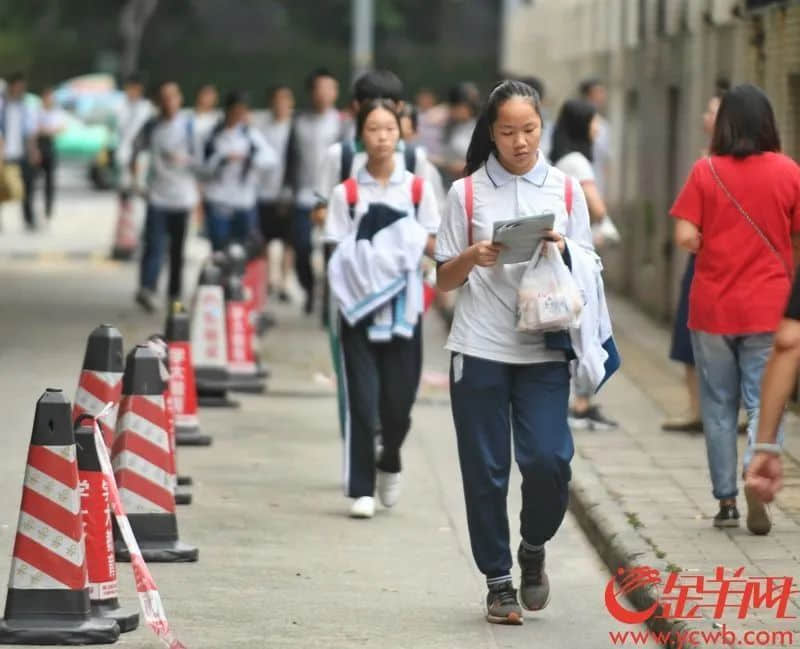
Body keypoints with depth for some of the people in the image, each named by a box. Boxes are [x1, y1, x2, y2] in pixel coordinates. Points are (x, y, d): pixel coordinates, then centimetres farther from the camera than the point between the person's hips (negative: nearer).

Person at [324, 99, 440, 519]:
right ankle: (361, 489, 2)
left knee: (399, 400, 3)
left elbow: (433, 246, 5)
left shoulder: (417, 189, 5)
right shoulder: (346, 193, 2)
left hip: (403, 308, 1)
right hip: (360, 307, -1)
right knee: (361, 400, -5)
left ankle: (389, 464, 31)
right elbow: (337, 255, 1)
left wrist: (406, 236, -12)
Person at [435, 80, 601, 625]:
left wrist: (563, 252, -11)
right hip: (480, 350, 0)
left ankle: (534, 549, 17)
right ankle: (498, 581, 16)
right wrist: (472, 258, -13)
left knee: (549, 461, -12)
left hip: (545, 350, 0)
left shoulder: (566, 191, 6)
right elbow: (444, 280, 7)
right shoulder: (468, 192, 3)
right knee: (486, 471, 2)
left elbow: (588, 275, 9)